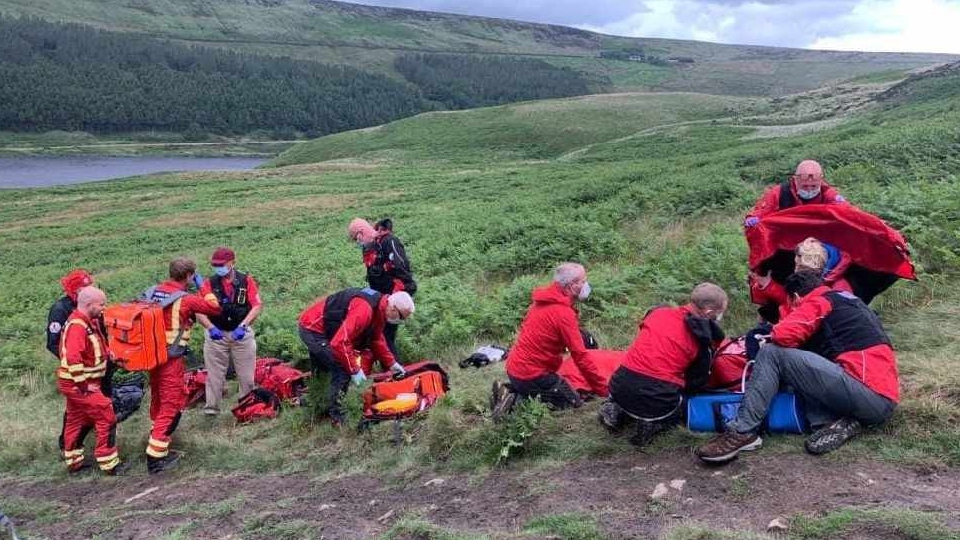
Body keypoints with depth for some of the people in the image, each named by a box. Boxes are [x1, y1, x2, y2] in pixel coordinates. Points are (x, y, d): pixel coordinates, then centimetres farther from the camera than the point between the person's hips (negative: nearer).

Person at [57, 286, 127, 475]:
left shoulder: (89, 322, 9)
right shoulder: (77, 326, -22)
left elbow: (93, 348, 23)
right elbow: (73, 359, -30)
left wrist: (108, 353, 4)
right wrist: (85, 384, -24)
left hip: (80, 383, 10)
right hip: (79, 385, -10)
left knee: (76, 421, 17)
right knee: (106, 418, -7)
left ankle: (74, 462, 28)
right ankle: (109, 464, -1)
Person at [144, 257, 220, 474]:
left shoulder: (153, 292, 2)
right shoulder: (185, 299, -17)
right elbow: (215, 308, -8)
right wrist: (203, 286, 1)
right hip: (171, 359, -7)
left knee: (158, 400, 25)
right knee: (171, 406, 0)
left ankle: (157, 439, 45)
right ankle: (156, 457, -1)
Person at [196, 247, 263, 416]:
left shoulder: (247, 281, -1)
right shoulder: (209, 283, -1)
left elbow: (257, 306, -10)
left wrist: (242, 326, -22)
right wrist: (210, 327, -26)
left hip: (242, 333, 0)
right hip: (216, 334, 0)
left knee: (246, 375, 6)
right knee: (214, 374, 2)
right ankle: (212, 407, 11)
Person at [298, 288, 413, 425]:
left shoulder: (379, 307, -1)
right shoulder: (364, 310, -33)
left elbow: (377, 339, 14)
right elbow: (340, 343, -36)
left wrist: (391, 363, 12)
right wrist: (354, 370, -27)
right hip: (312, 330, -10)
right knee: (343, 370, -13)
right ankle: (335, 414, 0)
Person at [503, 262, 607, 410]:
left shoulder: (543, 301, 6)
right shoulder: (564, 312, -20)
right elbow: (580, 356, -21)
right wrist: (604, 390, -14)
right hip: (533, 374, -9)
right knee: (575, 403, 3)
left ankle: (513, 392, 9)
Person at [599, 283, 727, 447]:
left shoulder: (658, 311, 8)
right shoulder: (703, 340, -3)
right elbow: (696, 384, 4)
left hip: (620, 388, 4)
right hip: (658, 401, -3)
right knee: (682, 404, 30)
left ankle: (616, 410, 9)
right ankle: (653, 423, 1)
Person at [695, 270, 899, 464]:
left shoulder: (819, 302, 2)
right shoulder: (850, 301, 27)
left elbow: (783, 335, -11)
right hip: (885, 399, 9)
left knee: (773, 354, -7)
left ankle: (742, 432, -12)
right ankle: (837, 421, 0)